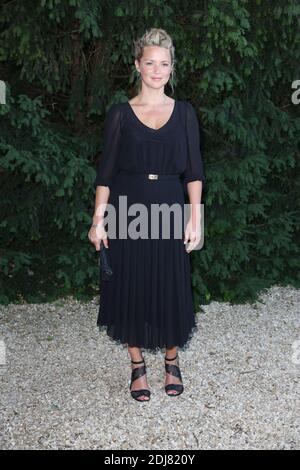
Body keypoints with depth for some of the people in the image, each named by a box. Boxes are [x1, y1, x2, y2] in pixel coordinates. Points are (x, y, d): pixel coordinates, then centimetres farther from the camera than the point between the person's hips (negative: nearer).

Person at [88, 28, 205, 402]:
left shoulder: (184, 112, 4)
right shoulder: (120, 114, 1)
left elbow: (194, 171, 1)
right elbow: (106, 171, 0)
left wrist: (194, 218, -7)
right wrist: (98, 219, -7)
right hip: (127, 211, 0)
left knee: (171, 288, 6)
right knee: (130, 287, 5)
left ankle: (172, 363, 29)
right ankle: (138, 367, 24)